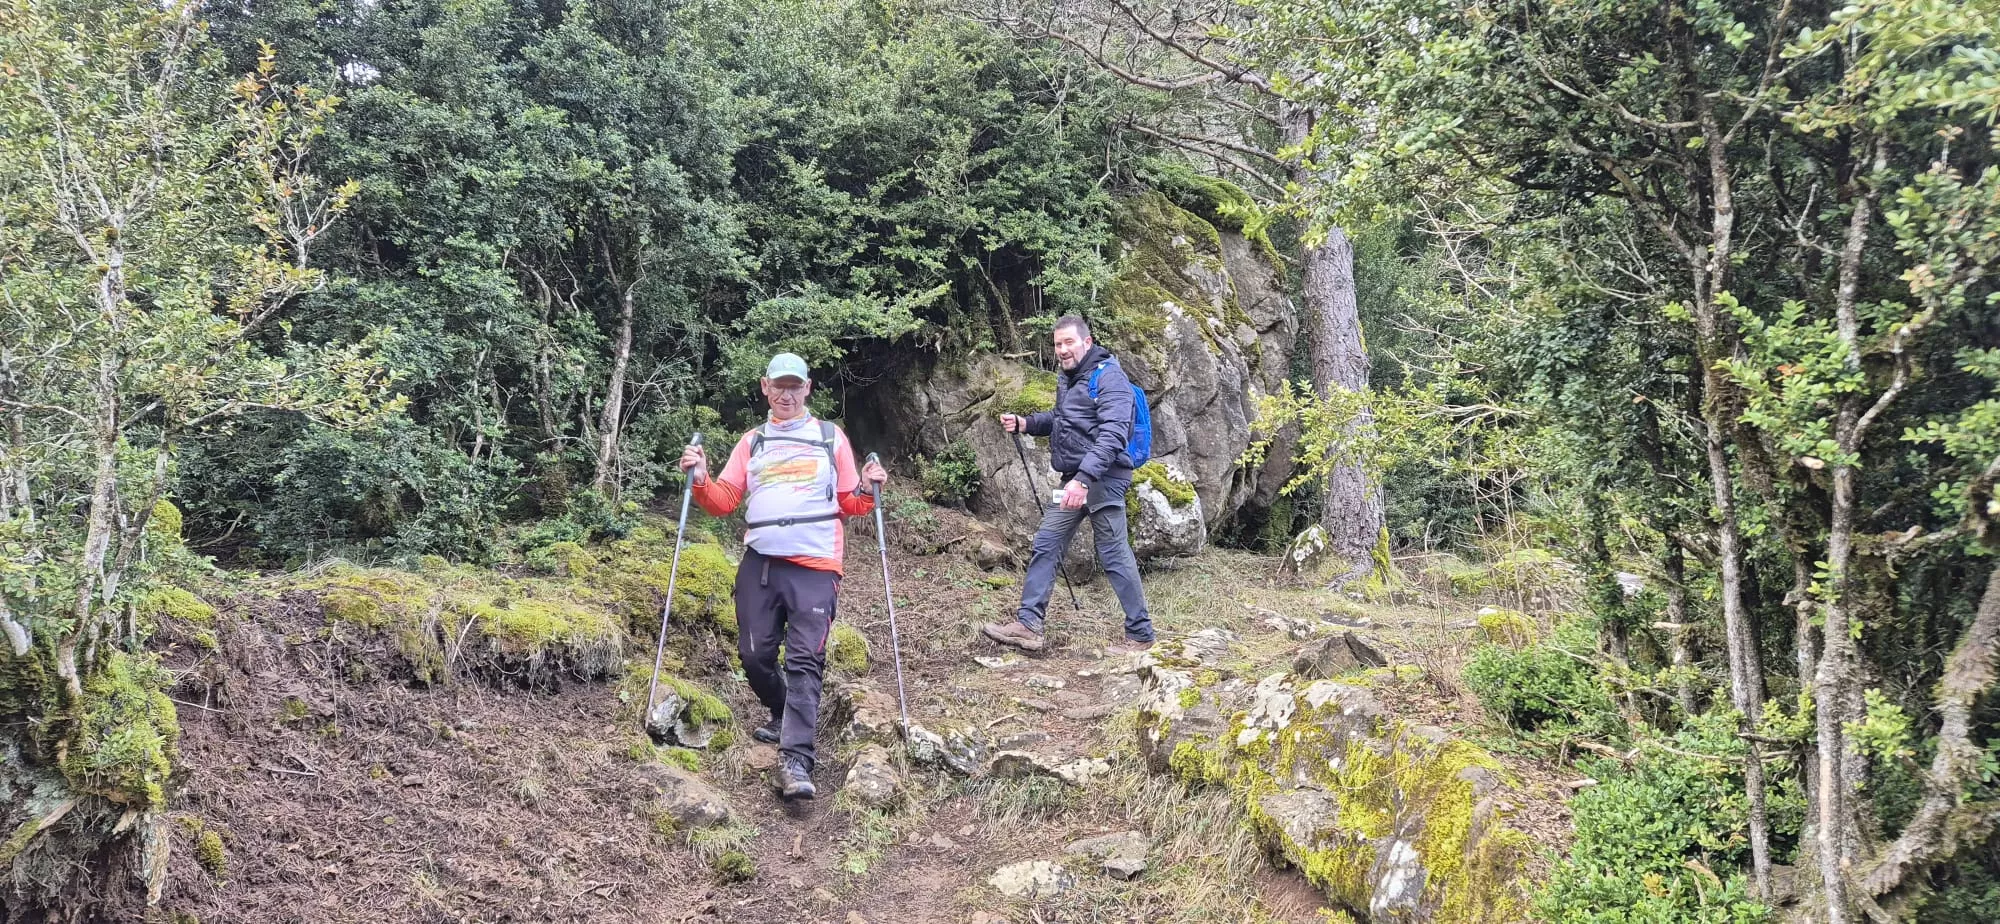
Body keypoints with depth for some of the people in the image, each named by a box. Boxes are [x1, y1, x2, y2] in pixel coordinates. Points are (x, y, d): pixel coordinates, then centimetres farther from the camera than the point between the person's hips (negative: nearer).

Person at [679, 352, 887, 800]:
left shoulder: (831, 437, 12)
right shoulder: (752, 442, 18)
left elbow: (850, 504, 12)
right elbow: (724, 501, 12)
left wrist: (869, 490, -8)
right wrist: (701, 480, -6)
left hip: (815, 567, -3)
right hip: (759, 563, 3)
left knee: (804, 661, -11)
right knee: (755, 654, 2)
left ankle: (794, 761, -18)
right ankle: (784, 716, 31)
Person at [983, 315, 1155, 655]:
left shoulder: (1108, 377, -15)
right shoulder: (1067, 378, 15)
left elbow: (1112, 435, -25)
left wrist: (1084, 479, -34)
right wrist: (1026, 423, 11)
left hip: (1103, 479, -9)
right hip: (1074, 479, 9)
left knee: (1114, 555, -5)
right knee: (1046, 546, 6)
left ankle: (1140, 635, 5)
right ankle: (1027, 625, 8)